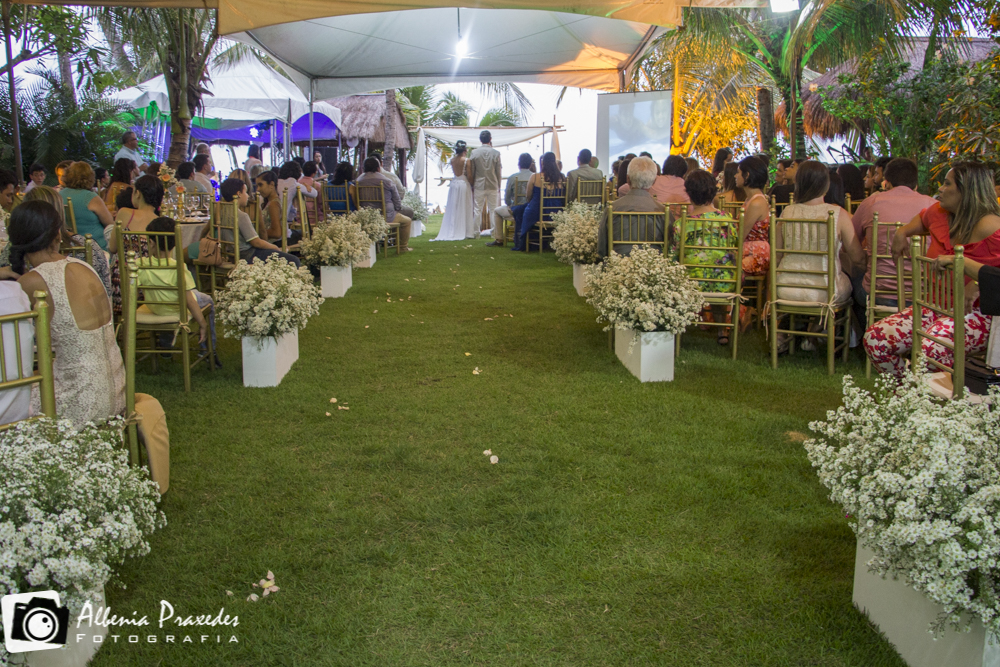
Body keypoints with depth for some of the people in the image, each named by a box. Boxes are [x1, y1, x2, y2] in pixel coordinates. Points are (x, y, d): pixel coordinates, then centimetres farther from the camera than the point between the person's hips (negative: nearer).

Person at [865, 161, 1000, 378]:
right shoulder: (939, 213, 10)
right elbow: (922, 219, 37)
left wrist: (978, 285, -30)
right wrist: (903, 232, 19)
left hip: (974, 313, -7)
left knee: (929, 353, -38)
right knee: (875, 338, -14)